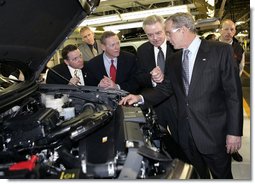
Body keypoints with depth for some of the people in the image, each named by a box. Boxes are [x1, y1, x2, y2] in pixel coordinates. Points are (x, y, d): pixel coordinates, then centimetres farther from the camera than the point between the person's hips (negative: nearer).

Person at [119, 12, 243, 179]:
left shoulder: (221, 50, -8)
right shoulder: (173, 61, 10)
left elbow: (233, 92, -11)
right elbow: (165, 89, 11)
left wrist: (234, 132, -13)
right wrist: (140, 98, -6)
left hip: (214, 133, -4)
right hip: (186, 133, 5)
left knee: (222, 175, 13)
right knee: (197, 176, 20)